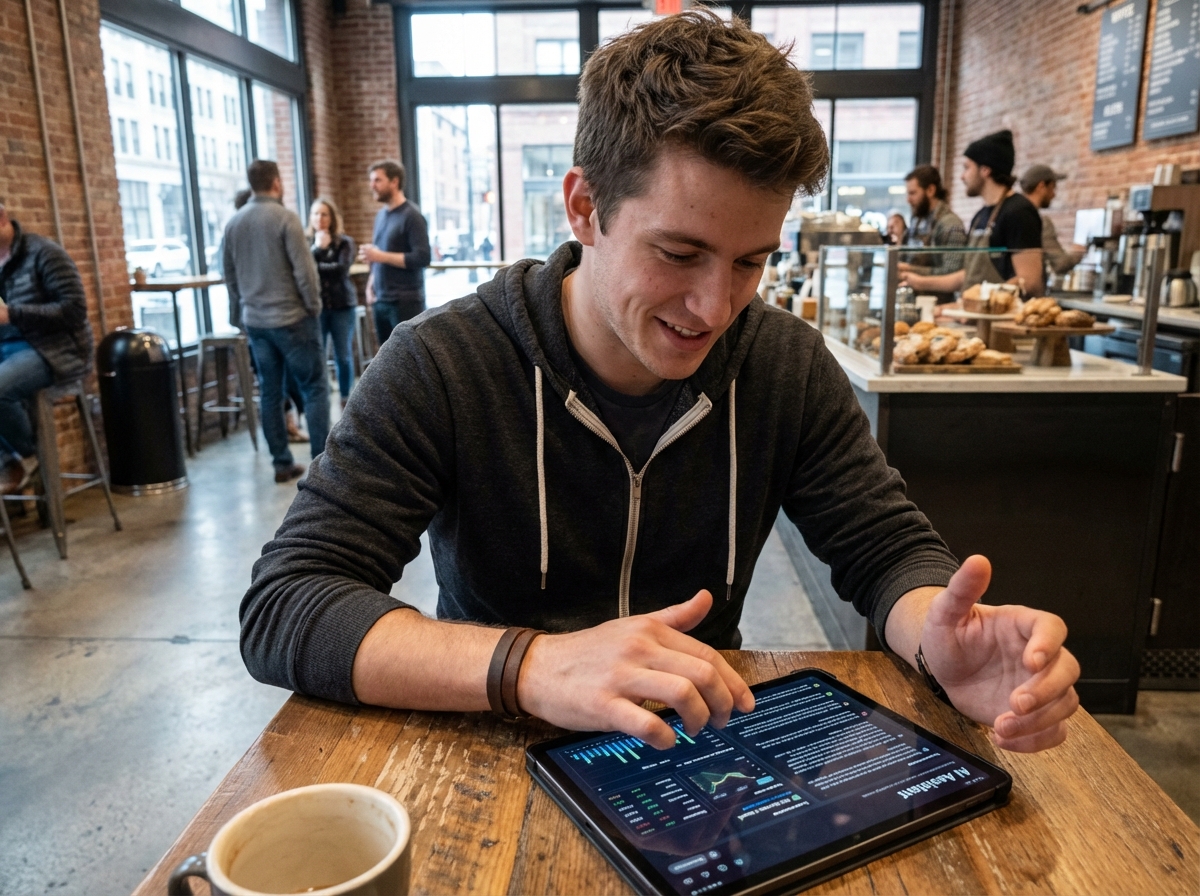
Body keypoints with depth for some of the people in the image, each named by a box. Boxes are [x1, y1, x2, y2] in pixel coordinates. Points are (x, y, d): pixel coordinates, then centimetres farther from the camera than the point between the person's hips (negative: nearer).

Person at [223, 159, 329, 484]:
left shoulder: (233, 223, 9)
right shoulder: (285, 218, -10)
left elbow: (230, 275, 14)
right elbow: (304, 270, -15)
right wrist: (314, 306, -3)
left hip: (255, 321, 6)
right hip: (291, 318, -6)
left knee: (270, 393, 9)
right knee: (315, 388, 0)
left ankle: (282, 463, 13)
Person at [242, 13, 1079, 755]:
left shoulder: (789, 364, -6)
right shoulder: (441, 367, -18)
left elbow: (892, 550, -3)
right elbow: (281, 609, -22)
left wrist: (940, 636, -27)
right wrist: (531, 666, -39)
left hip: (707, 757, 2)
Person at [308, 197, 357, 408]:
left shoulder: (344, 242, 2)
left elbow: (342, 269, -12)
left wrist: (316, 267, -8)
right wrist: (318, 249, -14)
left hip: (341, 305, 0)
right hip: (316, 306, 0)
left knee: (343, 356, 6)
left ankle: (346, 399, 19)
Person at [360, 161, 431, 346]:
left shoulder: (411, 215, -8)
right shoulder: (381, 215, 15)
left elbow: (422, 258, -17)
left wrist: (380, 256, -16)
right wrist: (371, 285, 8)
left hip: (405, 302, -7)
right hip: (381, 301, 7)